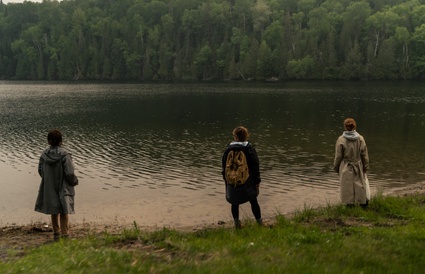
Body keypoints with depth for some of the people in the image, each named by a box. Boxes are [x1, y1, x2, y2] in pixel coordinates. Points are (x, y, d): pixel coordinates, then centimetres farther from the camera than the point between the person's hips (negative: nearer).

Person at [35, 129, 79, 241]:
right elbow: (69, 173, -19)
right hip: (63, 188, -4)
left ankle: (56, 233, 30)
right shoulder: (64, 154, -20)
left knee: (54, 211, 18)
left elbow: (40, 170, 2)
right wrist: (75, 181, 0)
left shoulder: (44, 154, -7)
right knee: (63, 212, 7)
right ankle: (65, 234, 10)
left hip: (49, 188, 4)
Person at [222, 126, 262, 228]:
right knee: (253, 202, 13)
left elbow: (224, 166, 5)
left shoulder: (228, 149, -5)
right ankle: (260, 222, 21)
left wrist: (226, 179, 18)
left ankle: (236, 223, 20)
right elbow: (255, 166, -7)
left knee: (235, 203, 14)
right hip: (248, 182, -1)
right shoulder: (249, 149, -11)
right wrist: (257, 181, 2)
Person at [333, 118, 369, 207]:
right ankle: (363, 201, 23)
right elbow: (364, 155, 0)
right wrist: (366, 167, 11)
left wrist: (336, 167, 6)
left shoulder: (341, 140, -14)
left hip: (346, 168, -2)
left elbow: (338, 156, -8)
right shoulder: (360, 139, -7)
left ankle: (350, 203, 14)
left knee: (347, 186, 8)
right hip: (358, 167, 2)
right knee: (359, 185, 15)